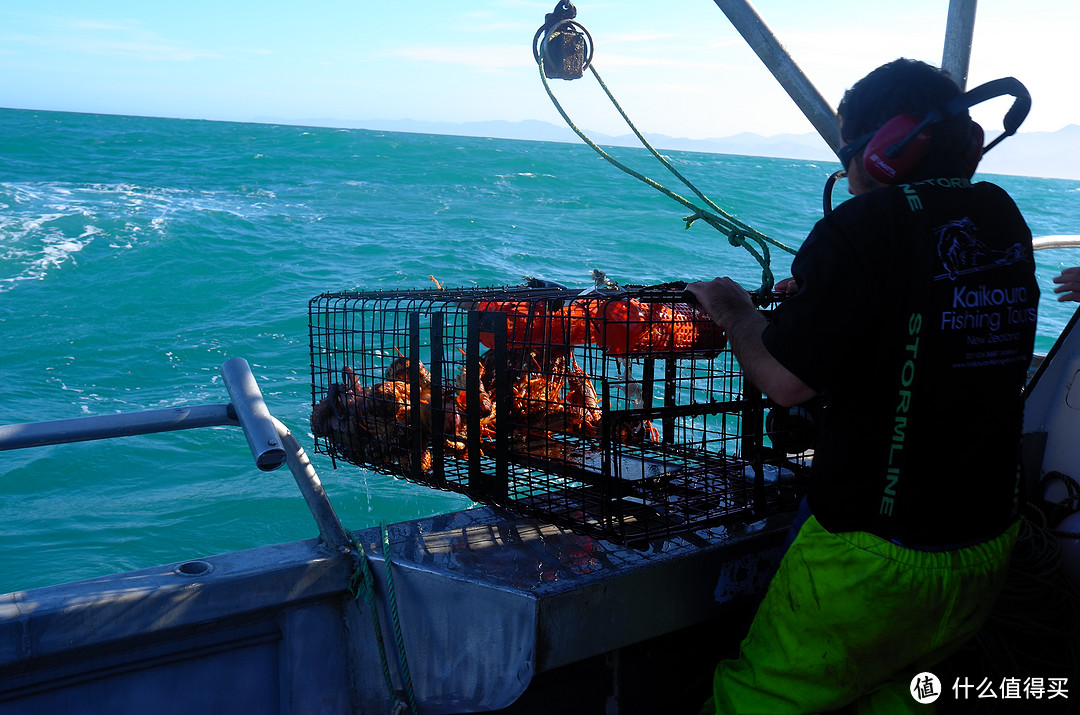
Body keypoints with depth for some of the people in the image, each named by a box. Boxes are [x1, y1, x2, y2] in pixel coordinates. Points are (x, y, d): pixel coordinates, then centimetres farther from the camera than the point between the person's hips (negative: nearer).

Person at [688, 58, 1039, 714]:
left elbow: (786, 382, -19)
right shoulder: (1005, 219, 4)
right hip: (989, 549, 8)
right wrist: (814, 292, 24)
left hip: (874, 556, -7)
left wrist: (739, 317, 1)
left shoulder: (866, 227, -18)